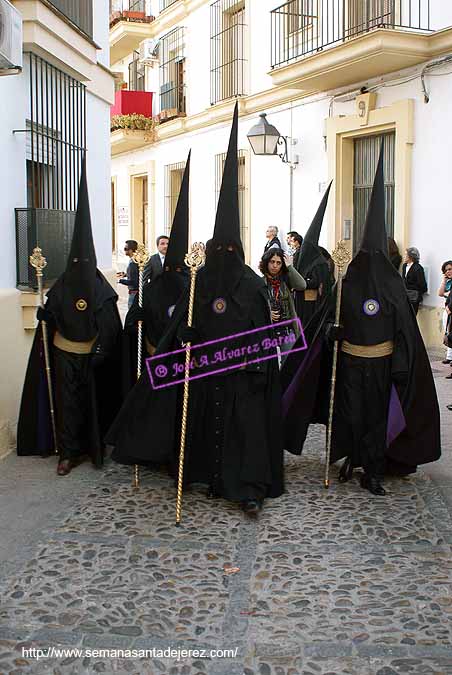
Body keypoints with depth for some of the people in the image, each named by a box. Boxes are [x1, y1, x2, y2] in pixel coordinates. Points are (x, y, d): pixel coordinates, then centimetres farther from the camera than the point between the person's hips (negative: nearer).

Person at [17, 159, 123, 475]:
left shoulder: (102, 288, -4)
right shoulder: (60, 287, 0)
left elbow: (111, 325, -6)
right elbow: (49, 319, 0)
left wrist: (101, 351, -14)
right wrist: (43, 315, -22)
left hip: (94, 357, -1)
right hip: (65, 354, 1)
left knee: (95, 400, 8)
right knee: (67, 401, 3)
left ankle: (95, 446, 24)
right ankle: (69, 452, 10)